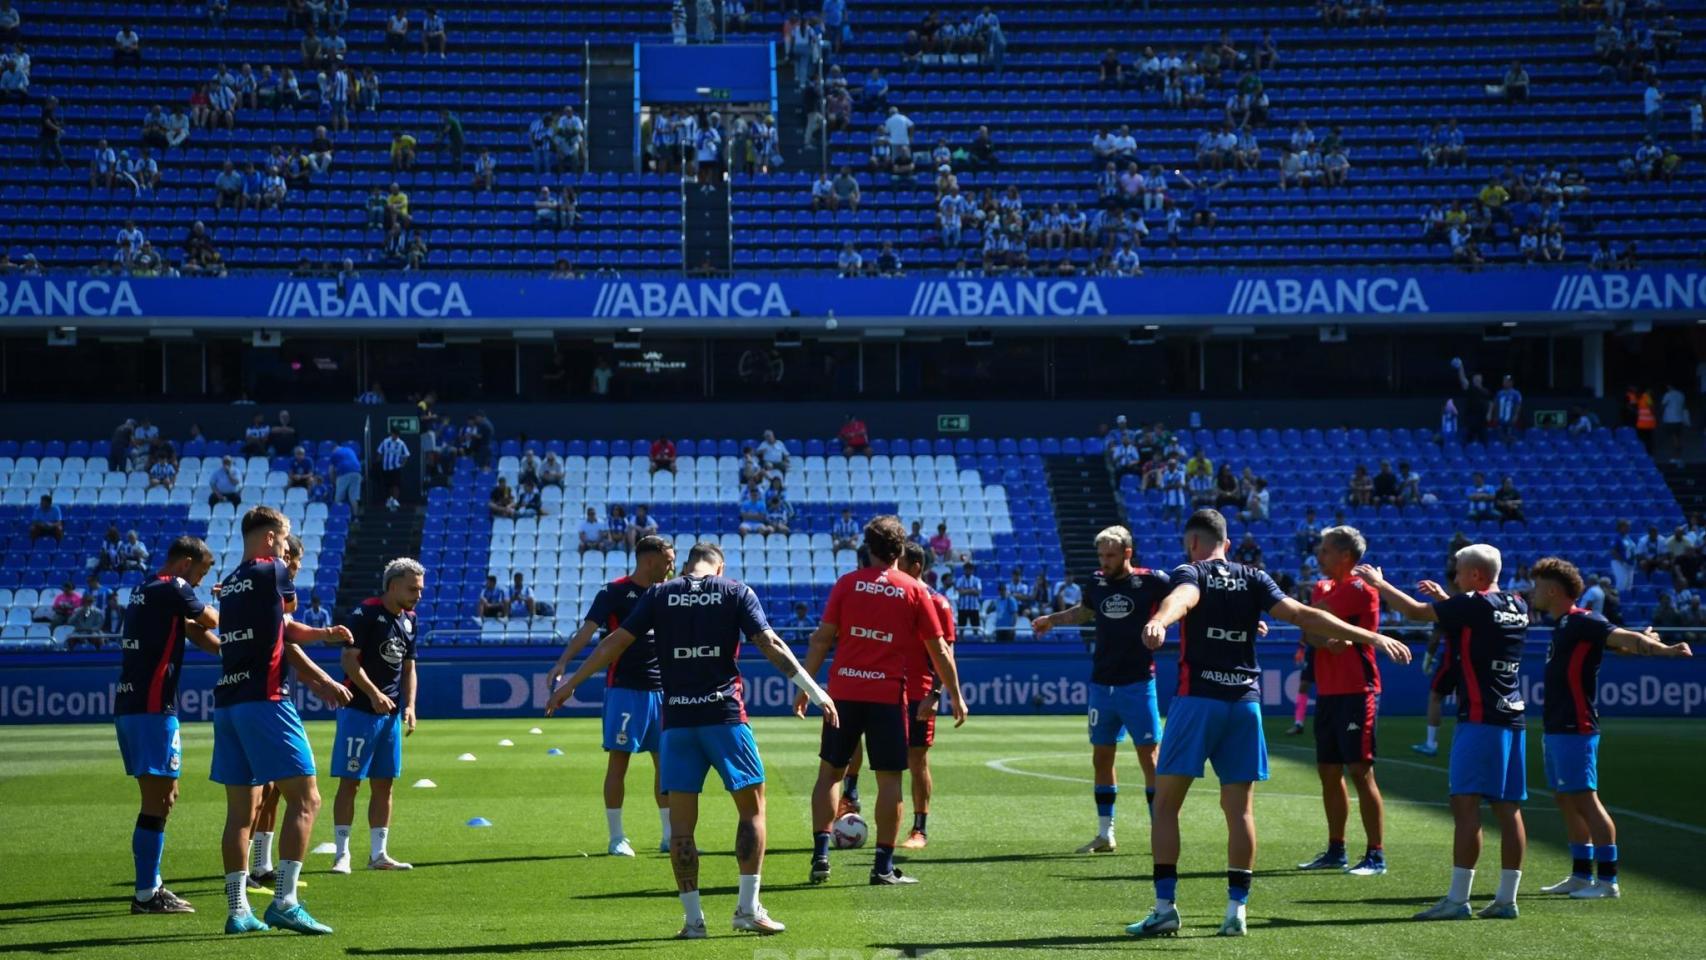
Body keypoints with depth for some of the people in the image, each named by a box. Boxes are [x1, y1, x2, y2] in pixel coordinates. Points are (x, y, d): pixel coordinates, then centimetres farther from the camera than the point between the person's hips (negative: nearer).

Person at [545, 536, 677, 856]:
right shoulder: (615, 592, -7)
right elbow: (588, 629, -18)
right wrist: (564, 661, -31)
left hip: (660, 690, 6)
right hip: (624, 689, -6)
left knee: (667, 761, 6)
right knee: (618, 761, -4)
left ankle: (670, 837, 15)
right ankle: (617, 838, 2)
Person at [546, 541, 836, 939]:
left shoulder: (659, 595, 6)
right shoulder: (737, 593, 3)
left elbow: (615, 642, 6)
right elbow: (770, 645, -4)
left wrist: (570, 684, 14)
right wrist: (815, 692, -1)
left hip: (677, 719, 1)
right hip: (725, 713, -1)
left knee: (681, 822, 6)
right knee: (752, 807, 11)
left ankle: (693, 918, 4)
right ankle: (748, 909, 6)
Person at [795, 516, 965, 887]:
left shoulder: (847, 584, 4)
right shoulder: (915, 591, 2)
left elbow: (822, 638, 0)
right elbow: (939, 650, 4)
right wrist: (955, 696, 14)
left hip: (844, 690, 1)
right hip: (888, 693, -1)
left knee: (830, 771, 12)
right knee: (889, 778, 4)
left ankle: (821, 853, 3)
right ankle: (884, 866, 3)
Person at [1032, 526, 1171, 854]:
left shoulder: (1151, 581, -8)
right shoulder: (1097, 582, 6)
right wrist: (1052, 619, 28)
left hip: (1138, 683, -5)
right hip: (1101, 685, 5)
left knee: (1149, 758, -4)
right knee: (1101, 759, 8)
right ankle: (1105, 834, 16)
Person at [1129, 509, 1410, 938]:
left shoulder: (1191, 573, 0)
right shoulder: (1254, 580, 10)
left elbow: (1181, 598, -25)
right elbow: (1303, 616, 1)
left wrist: (1158, 622, -48)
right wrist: (1371, 637, 3)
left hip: (1197, 698, -4)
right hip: (1244, 702, 4)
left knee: (1166, 804, 2)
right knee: (1238, 808, 7)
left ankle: (1165, 906, -4)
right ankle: (1236, 910, 3)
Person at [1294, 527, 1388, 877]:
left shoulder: (1361, 589, -11)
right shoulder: (1323, 587, 15)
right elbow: (1308, 632, 5)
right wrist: (1327, 641, -11)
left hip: (1356, 693, -9)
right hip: (1327, 692, 9)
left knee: (1360, 772, -9)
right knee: (1328, 772, 11)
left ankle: (1376, 856, -7)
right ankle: (1336, 851, 19)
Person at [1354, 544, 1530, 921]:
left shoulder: (1473, 604, -10)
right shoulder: (1517, 607, 12)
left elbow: (1415, 611, -3)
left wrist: (1379, 583, 11)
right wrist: (1444, 598, 33)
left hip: (1479, 718, -8)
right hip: (1512, 717, 8)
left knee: (1465, 804, -8)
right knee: (1508, 809, 7)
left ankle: (1458, 899, -11)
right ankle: (1506, 899, 9)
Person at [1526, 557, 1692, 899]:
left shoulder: (1582, 622, -14)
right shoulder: (1563, 624, 13)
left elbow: (1624, 638, -27)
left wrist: (1663, 649, -38)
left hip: (1575, 729, -10)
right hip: (1557, 729, 10)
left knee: (1584, 800, -10)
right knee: (1565, 801, 13)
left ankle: (1608, 880, -10)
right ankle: (1581, 875, 21)